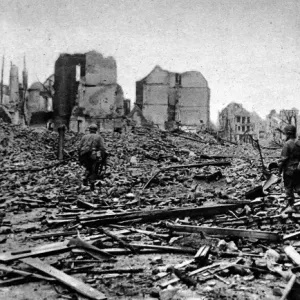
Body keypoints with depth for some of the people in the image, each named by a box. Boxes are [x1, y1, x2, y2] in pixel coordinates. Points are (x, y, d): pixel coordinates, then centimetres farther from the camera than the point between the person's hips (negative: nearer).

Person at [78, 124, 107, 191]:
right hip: (93, 156, -3)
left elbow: (79, 147, 9)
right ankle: (92, 183, -1)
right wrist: (103, 157, -2)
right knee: (94, 171, 8)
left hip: (84, 156, 3)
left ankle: (85, 179, 8)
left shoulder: (84, 136, 13)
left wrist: (80, 157, 15)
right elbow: (102, 148, -5)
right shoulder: (99, 137, 6)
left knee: (88, 168, 25)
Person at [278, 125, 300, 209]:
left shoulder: (287, 144, -16)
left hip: (289, 170, -6)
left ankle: (291, 205, 12)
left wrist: (280, 169, -6)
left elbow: (283, 158, -16)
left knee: (288, 188, 6)